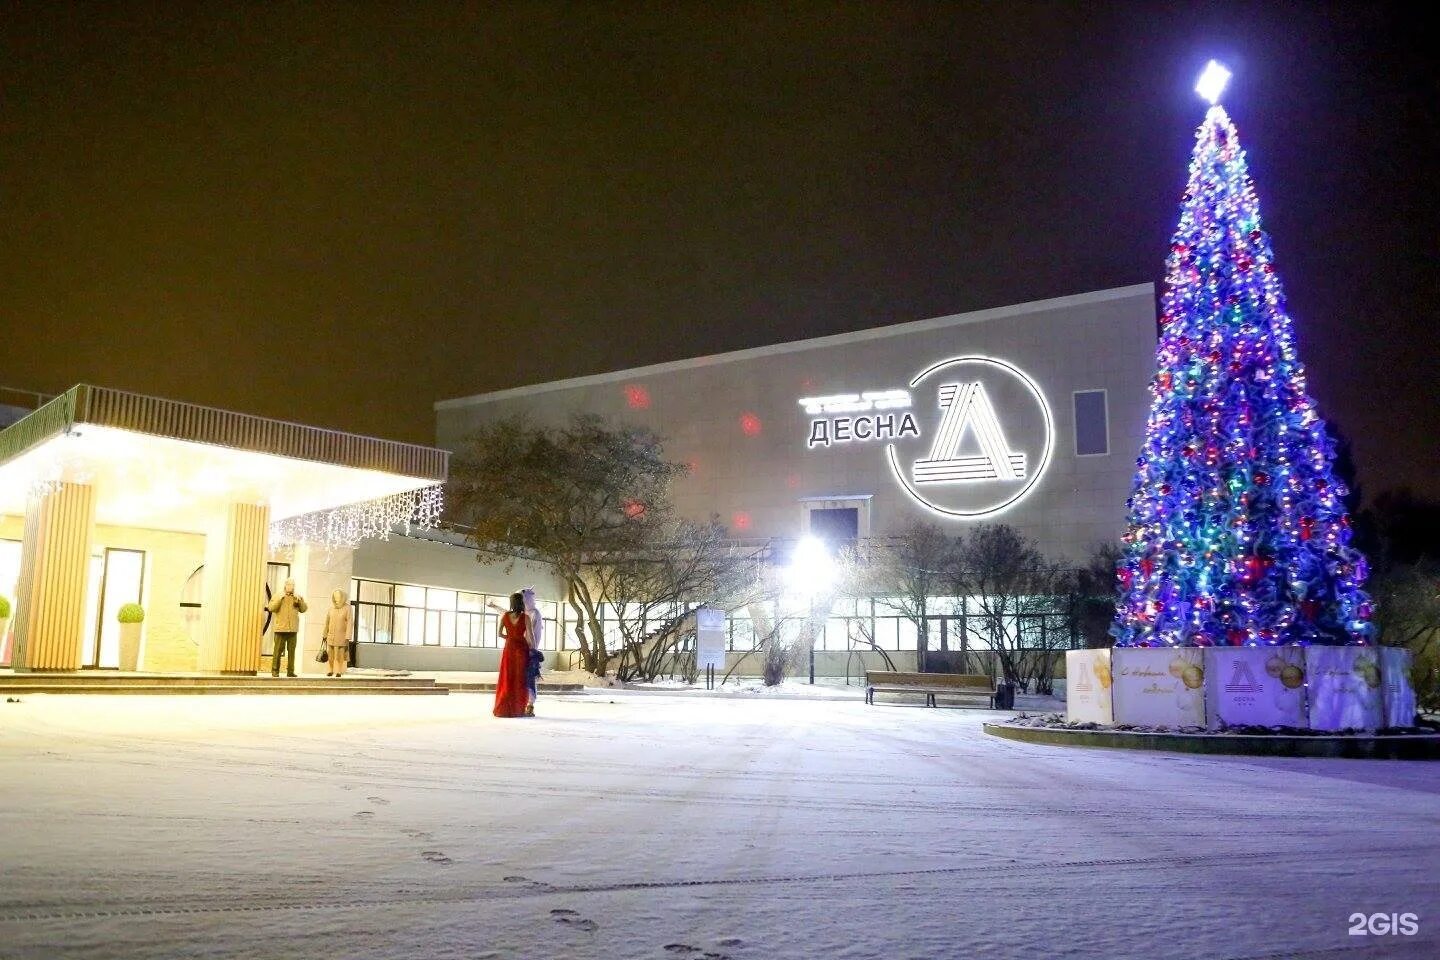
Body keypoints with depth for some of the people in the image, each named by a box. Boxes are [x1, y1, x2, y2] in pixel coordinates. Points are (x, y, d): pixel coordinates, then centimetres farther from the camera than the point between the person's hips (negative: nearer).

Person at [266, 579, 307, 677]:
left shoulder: (297, 598, 15)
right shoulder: (278, 597, 7)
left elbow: (303, 609, 6)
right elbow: (271, 608, -7)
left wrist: (300, 600, -8)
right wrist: (280, 598, -15)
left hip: (293, 629, 3)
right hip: (281, 628, -3)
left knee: (291, 650, 2)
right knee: (278, 650, -3)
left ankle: (290, 671, 6)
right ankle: (275, 671, 4)